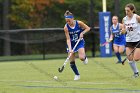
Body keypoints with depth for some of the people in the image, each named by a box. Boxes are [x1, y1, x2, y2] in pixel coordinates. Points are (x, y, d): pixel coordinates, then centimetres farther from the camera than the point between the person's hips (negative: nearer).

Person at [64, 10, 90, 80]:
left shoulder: (79, 23, -18)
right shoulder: (66, 27, -18)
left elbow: (88, 28, -3)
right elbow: (68, 39, -18)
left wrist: (82, 33, -20)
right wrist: (69, 49, -28)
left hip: (79, 42, -1)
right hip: (71, 44, 1)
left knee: (81, 57, -23)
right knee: (71, 61, -3)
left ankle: (85, 58, 15)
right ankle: (77, 75, 17)